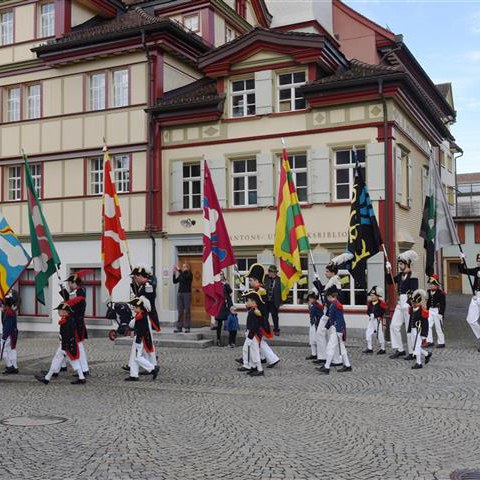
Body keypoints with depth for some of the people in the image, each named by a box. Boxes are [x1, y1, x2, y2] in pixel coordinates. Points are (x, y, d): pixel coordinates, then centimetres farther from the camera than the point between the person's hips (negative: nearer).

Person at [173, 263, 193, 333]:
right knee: (180, 311, 3)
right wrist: (174, 273, -4)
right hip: (180, 293, 5)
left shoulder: (189, 274, -1)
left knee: (187, 311, -3)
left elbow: (185, 277, -22)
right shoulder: (180, 275, 13)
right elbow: (175, 281, 6)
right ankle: (179, 327, 5)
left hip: (187, 293, -4)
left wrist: (179, 270, -20)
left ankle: (187, 327, 1)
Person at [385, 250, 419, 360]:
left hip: (408, 302, -9)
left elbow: (415, 292, -16)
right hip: (400, 303, 9)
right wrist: (389, 271, 4)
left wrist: (411, 305, -19)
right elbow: (390, 282, 18)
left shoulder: (412, 276, -12)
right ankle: (399, 349, 17)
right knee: (394, 326, 8)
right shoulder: (400, 275, 11)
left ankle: (413, 353, 7)